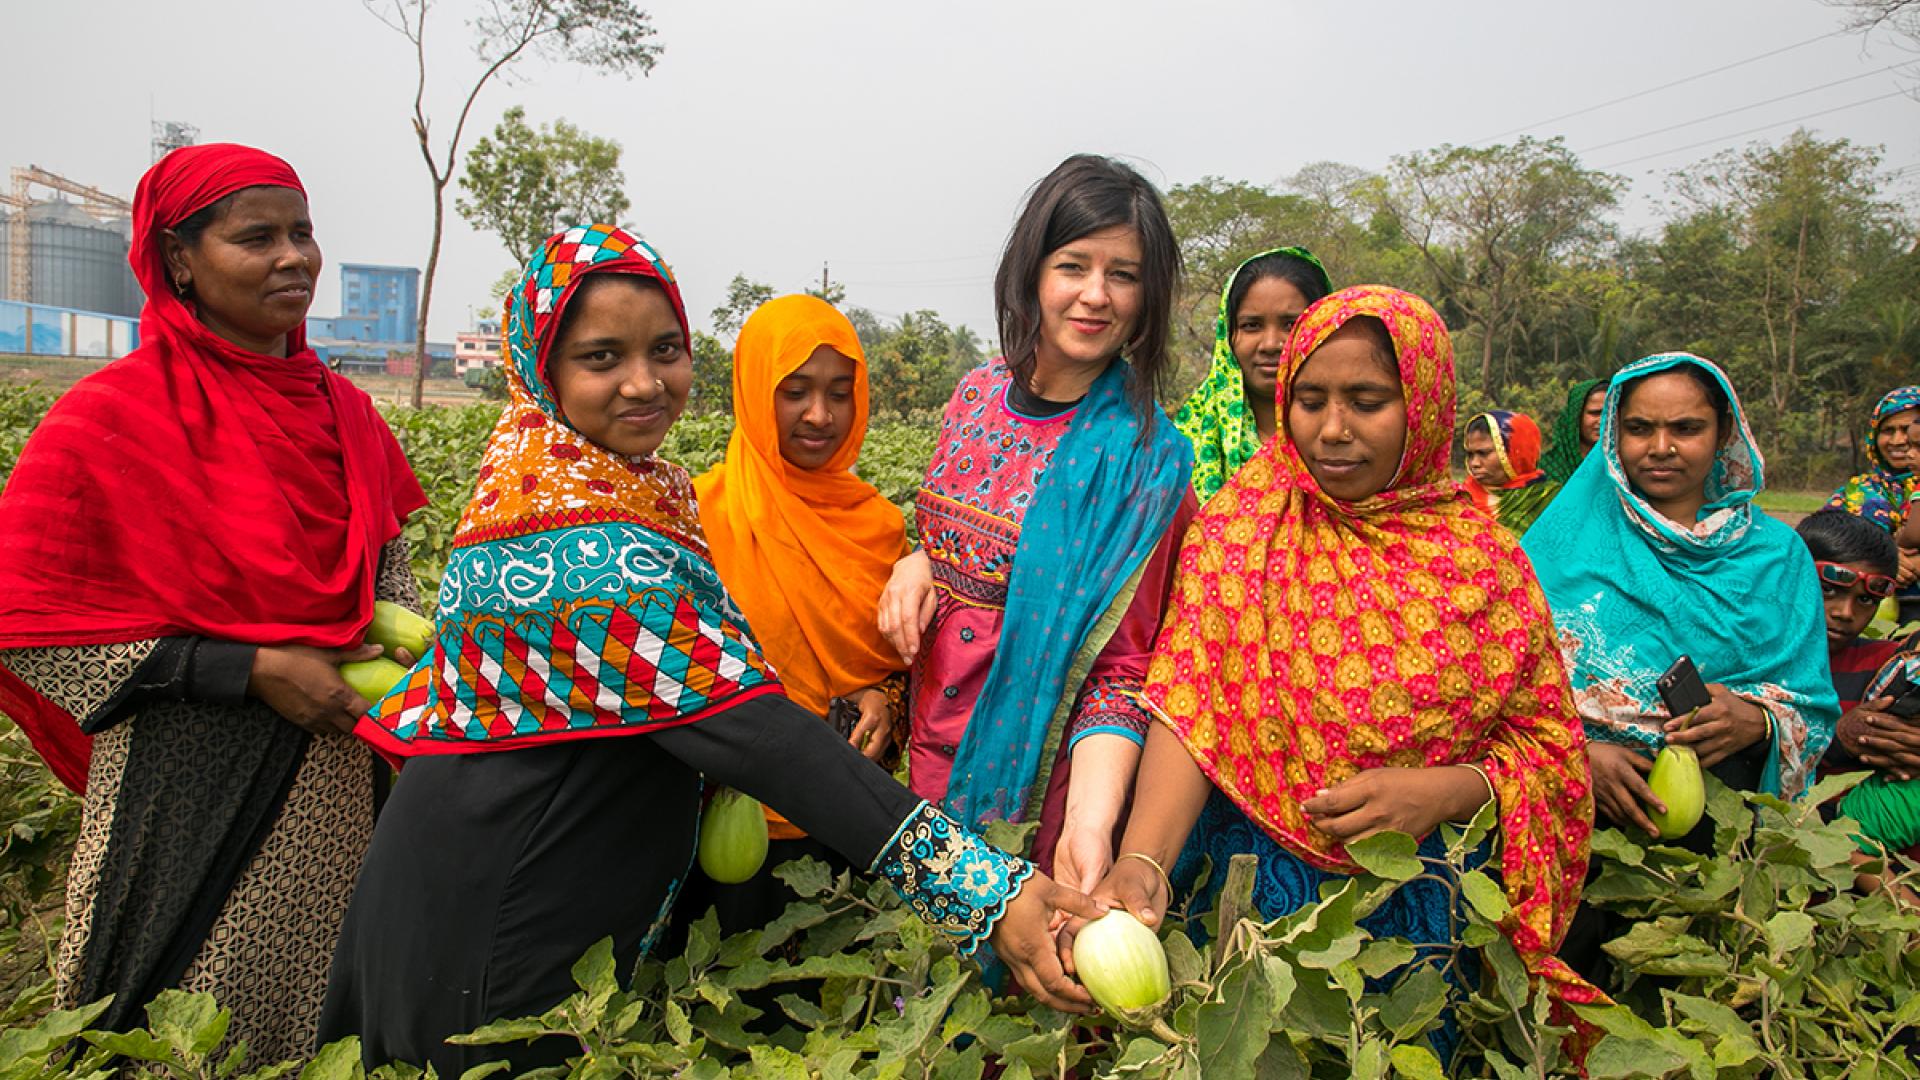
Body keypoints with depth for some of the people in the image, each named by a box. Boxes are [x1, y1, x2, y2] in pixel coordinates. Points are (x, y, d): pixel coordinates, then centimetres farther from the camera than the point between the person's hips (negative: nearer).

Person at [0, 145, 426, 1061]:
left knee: (323, 1021, 16)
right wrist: (253, 670, -17)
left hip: (331, 774, 5)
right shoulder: (108, 422, -12)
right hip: (180, 787, -4)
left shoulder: (342, 411, 4)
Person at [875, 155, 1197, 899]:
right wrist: (918, 563, -7)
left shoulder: (1143, 457, -17)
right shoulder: (979, 394, 0)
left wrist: (1093, 817, -34)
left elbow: (1118, 668, -19)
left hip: (1029, 776, -5)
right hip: (931, 749, 6)